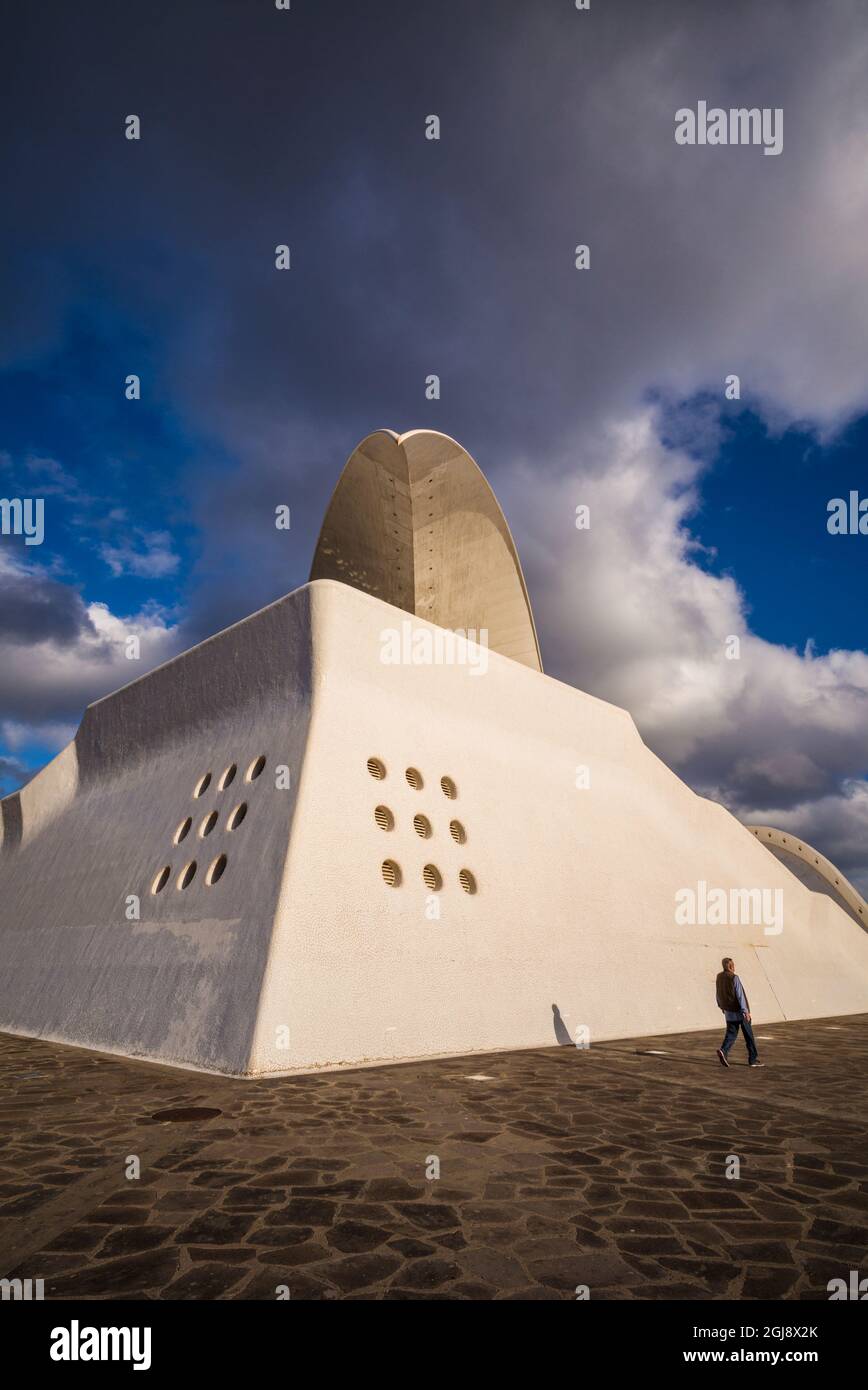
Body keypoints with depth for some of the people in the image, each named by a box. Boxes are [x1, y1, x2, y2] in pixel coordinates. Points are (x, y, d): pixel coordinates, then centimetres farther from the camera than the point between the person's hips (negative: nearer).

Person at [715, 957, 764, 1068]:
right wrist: (745, 1011, -19)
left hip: (729, 1011, 6)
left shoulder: (719, 977, 3)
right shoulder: (734, 978, -17)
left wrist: (721, 1006, 27)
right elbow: (740, 995, -20)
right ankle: (753, 1059, 16)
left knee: (731, 1034, 8)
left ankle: (723, 1050, -16)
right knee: (748, 1035, 9)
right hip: (739, 1011, -5)